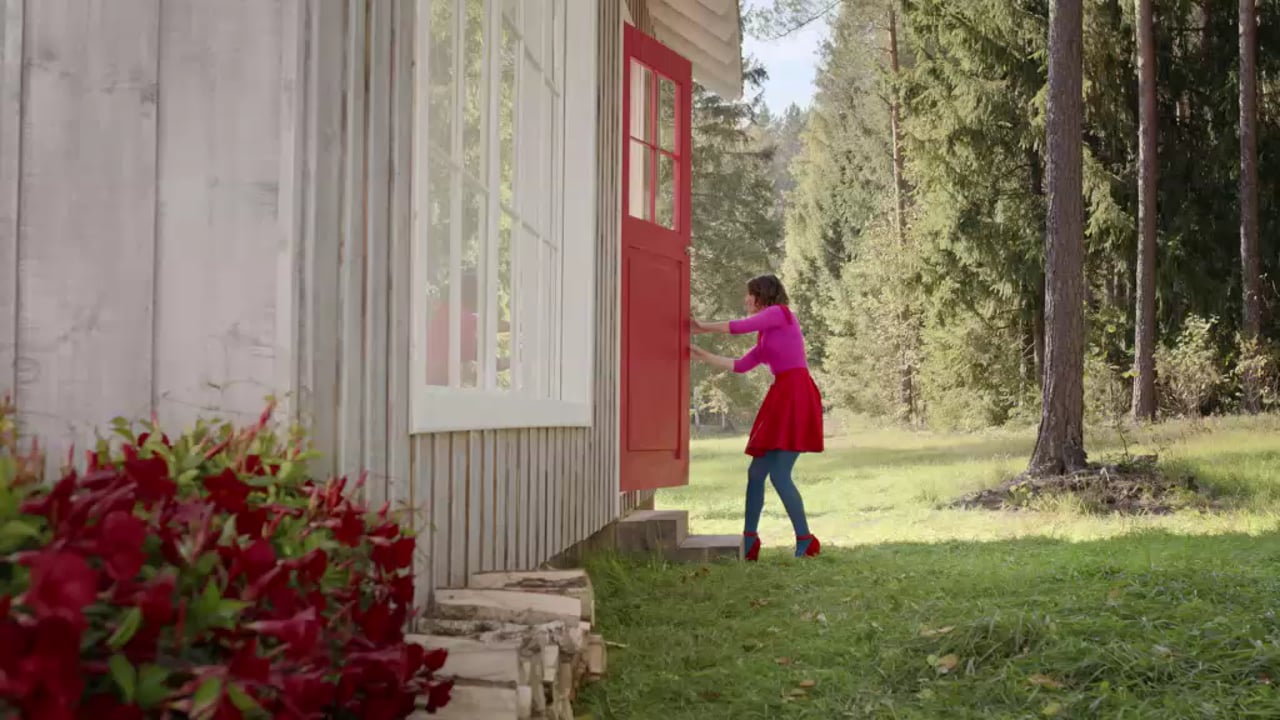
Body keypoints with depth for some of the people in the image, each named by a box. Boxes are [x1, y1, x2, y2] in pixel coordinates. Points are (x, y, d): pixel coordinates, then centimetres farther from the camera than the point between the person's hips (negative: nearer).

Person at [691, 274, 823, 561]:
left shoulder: (781, 313, 0)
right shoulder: (767, 338, 23)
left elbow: (740, 327, -7)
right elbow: (739, 366, 24)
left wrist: (702, 327, 6)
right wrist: (702, 355, 25)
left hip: (795, 397, -9)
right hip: (781, 400, 9)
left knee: (779, 474, -13)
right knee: (756, 472, 7)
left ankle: (805, 541, -6)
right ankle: (749, 542, 11)